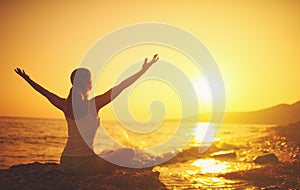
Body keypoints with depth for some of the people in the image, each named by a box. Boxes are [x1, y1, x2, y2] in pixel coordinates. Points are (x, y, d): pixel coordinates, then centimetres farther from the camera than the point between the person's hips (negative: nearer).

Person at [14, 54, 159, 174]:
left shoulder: (65, 105, 2)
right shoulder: (94, 104, -12)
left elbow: (44, 92, 18)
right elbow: (121, 86, -9)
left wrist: (27, 79, 34)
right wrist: (143, 70, -2)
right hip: (86, 165, -7)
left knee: (109, 152, 33)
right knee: (129, 152, 7)